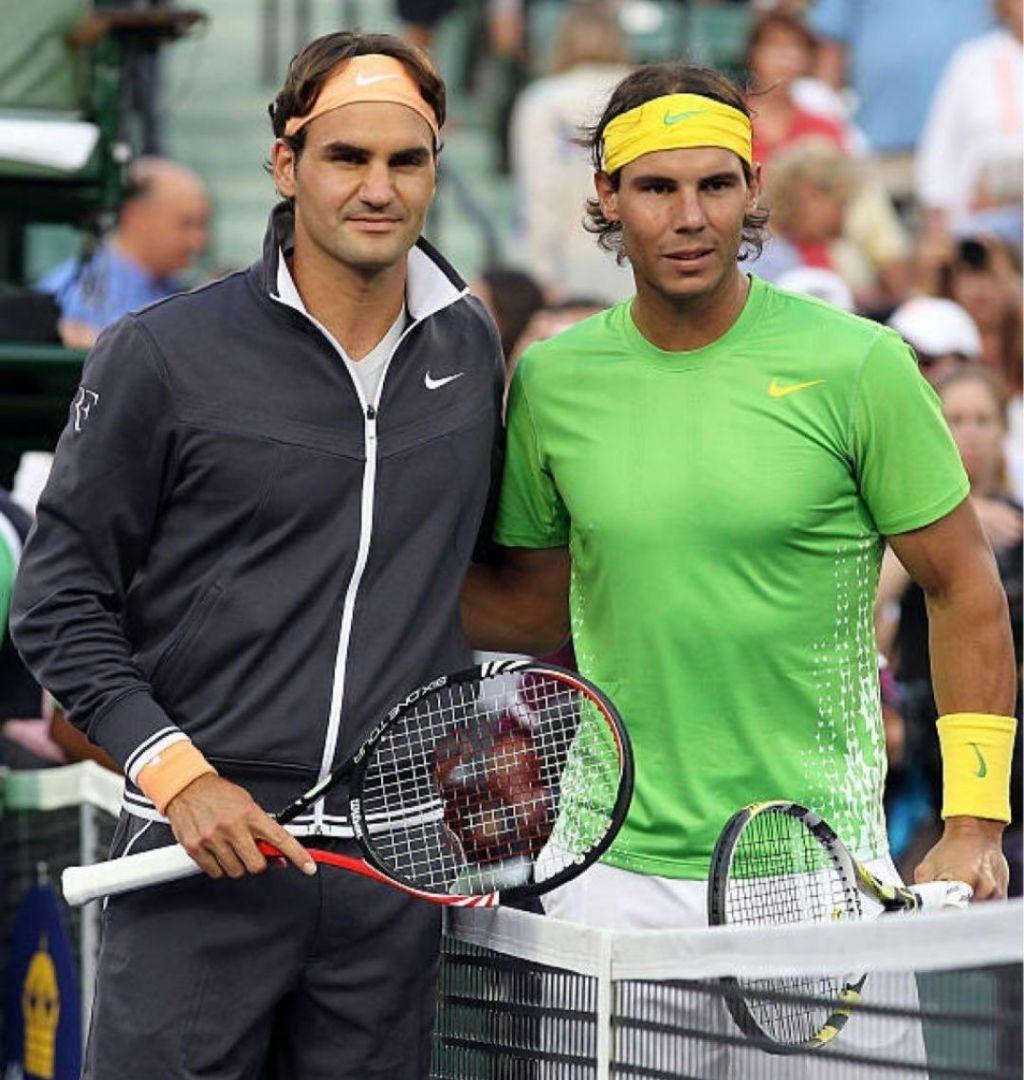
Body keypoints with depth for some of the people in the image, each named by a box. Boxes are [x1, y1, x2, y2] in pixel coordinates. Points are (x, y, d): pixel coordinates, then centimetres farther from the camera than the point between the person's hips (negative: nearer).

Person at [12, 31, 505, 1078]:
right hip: (203, 858, -4)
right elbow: (59, 601, -2)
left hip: (397, 860, 4)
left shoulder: (472, 352, 10)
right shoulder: (159, 356, -4)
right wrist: (173, 768, -13)